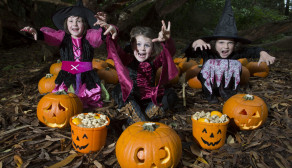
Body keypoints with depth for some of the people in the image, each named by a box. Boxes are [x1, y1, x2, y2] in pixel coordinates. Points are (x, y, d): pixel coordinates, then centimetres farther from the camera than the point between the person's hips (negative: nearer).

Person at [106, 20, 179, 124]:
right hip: (131, 99, -1)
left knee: (171, 95, -15)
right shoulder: (128, 59, -5)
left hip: (151, 100, 1)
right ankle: (138, 119, -34)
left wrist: (167, 41, -38)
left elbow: (170, 52, -16)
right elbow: (116, 51, -21)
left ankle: (149, 115, -28)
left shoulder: (154, 61, -2)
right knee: (118, 91, -26)